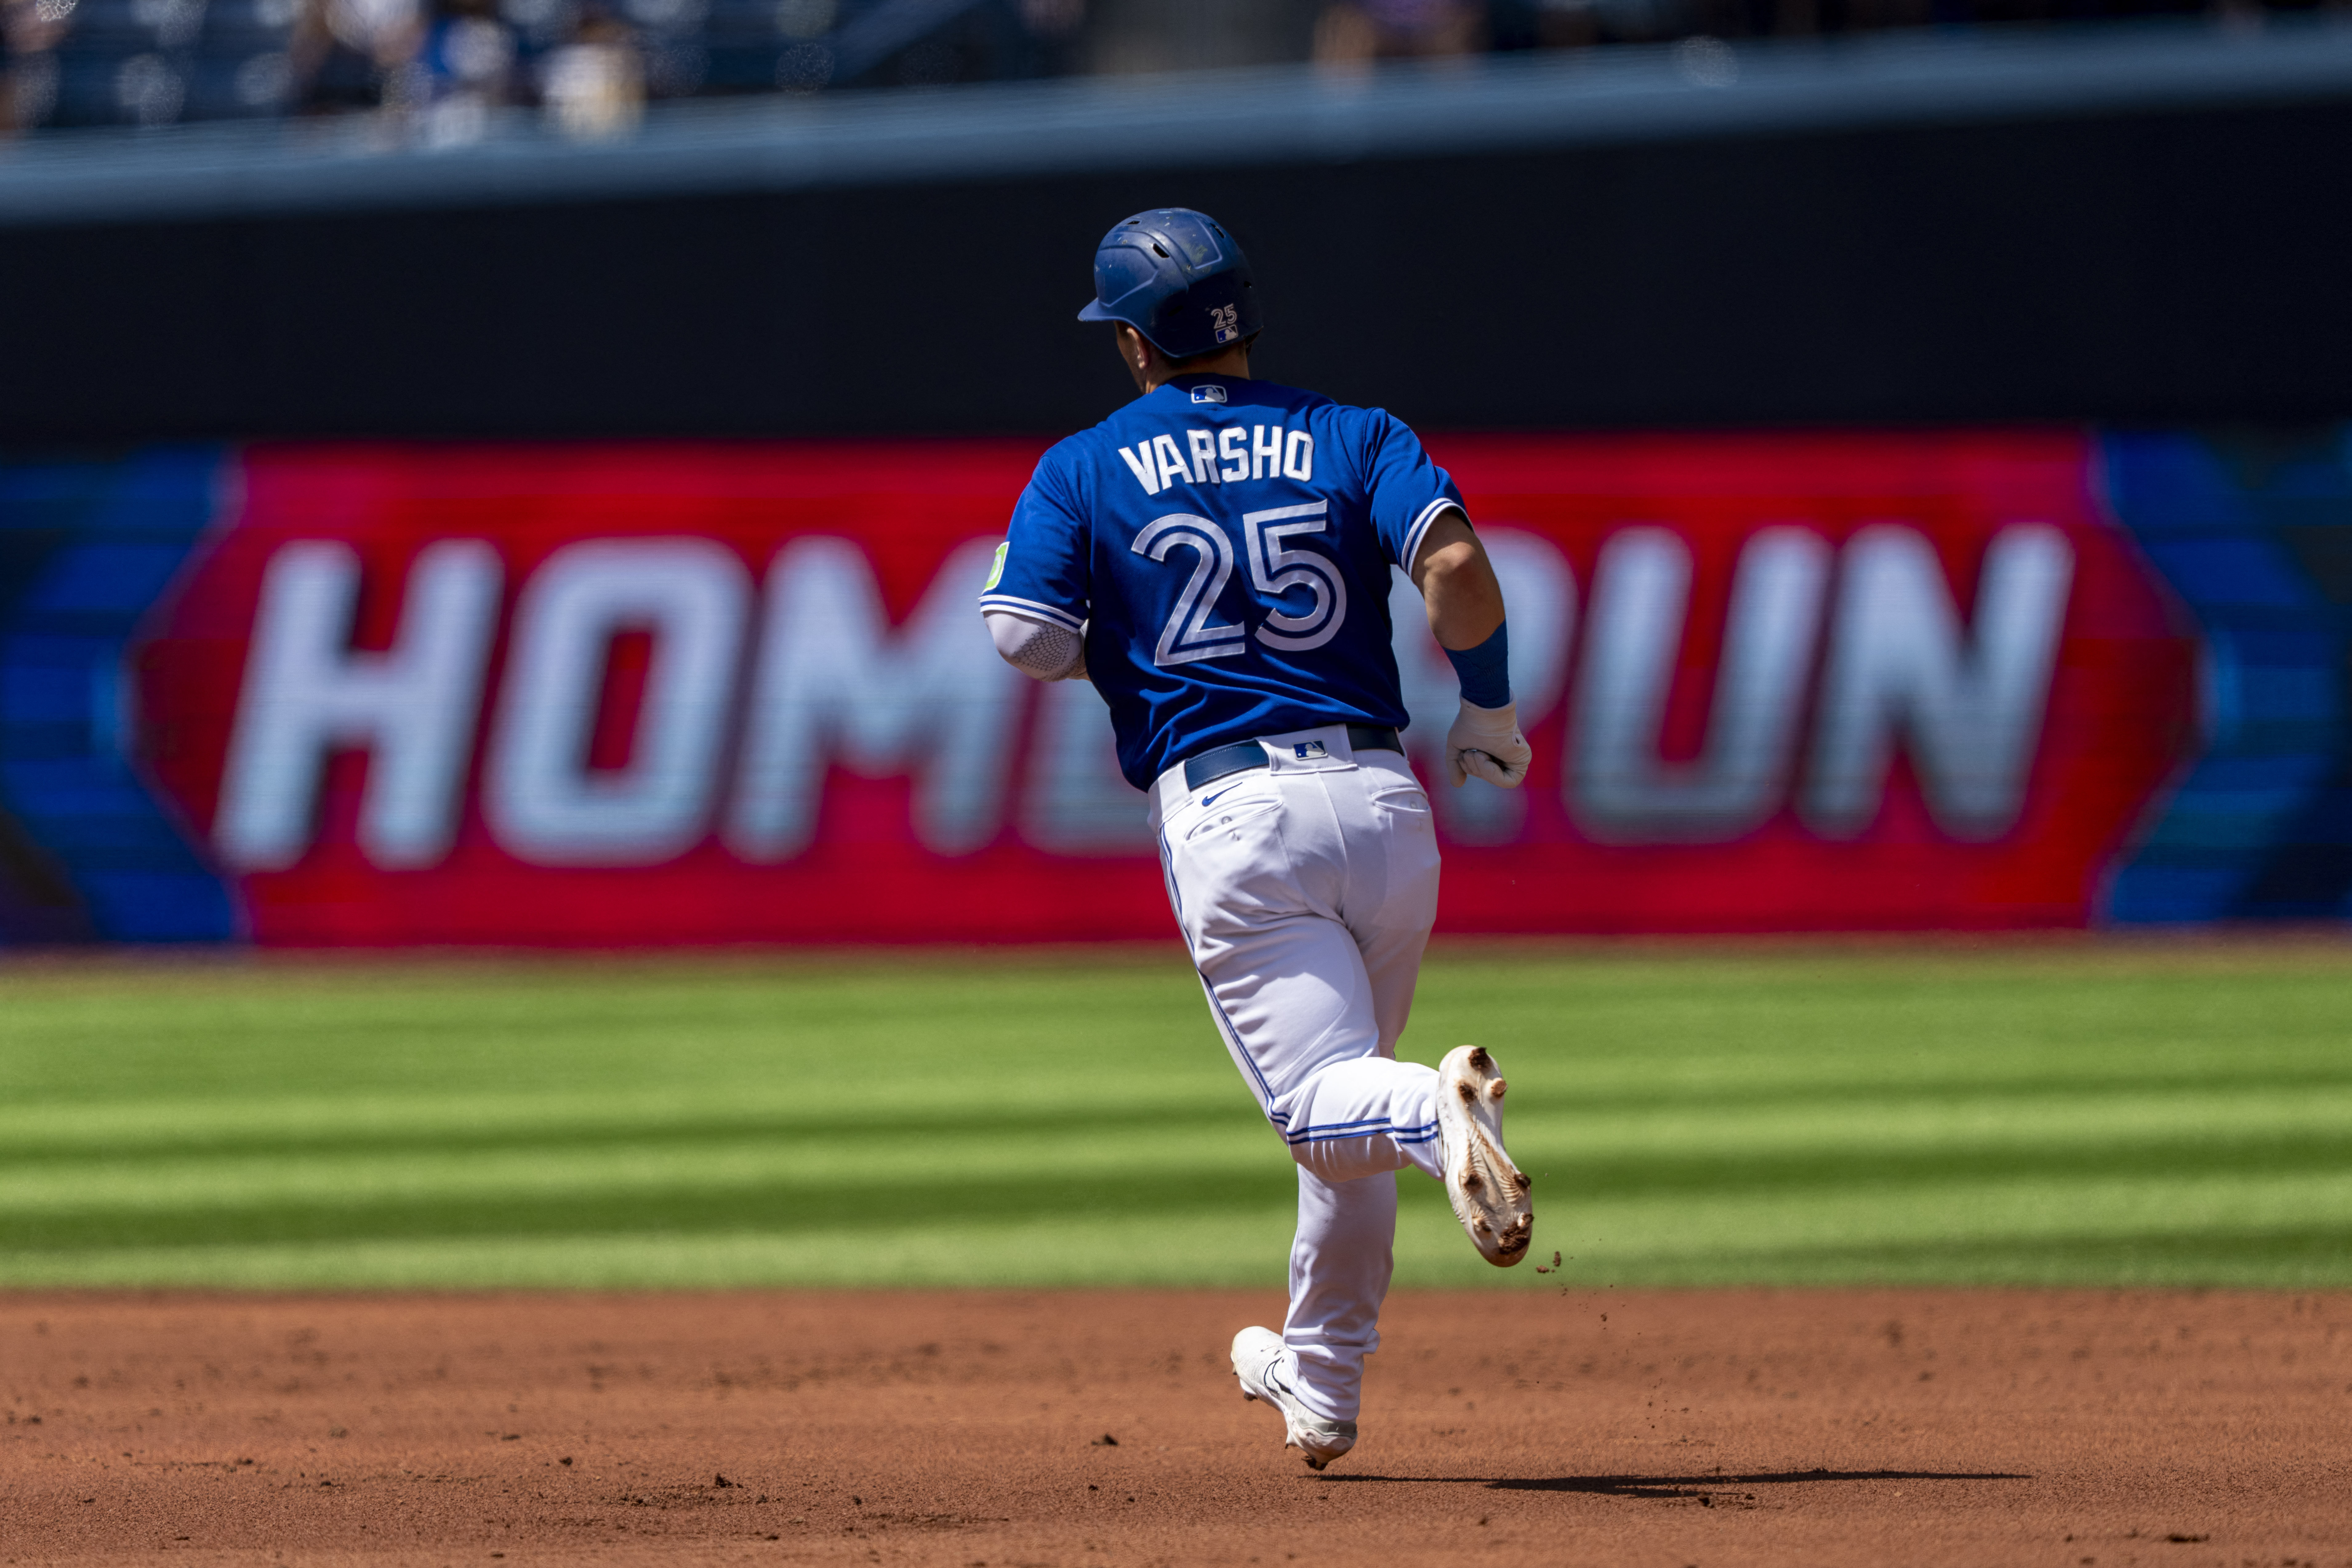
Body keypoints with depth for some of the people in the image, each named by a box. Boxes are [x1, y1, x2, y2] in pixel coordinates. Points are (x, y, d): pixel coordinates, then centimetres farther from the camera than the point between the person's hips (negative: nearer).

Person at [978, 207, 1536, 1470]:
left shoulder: (1086, 470, 6)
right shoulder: (1355, 440, 10)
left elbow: (1025, 642, -4)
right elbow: (1455, 560, -8)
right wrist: (1488, 712, 5)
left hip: (1227, 809, -3)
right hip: (1380, 794, 3)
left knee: (1325, 1103, -10)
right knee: (1349, 1097, 21)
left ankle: (1442, 1108, -46)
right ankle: (1320, 1384, 29)